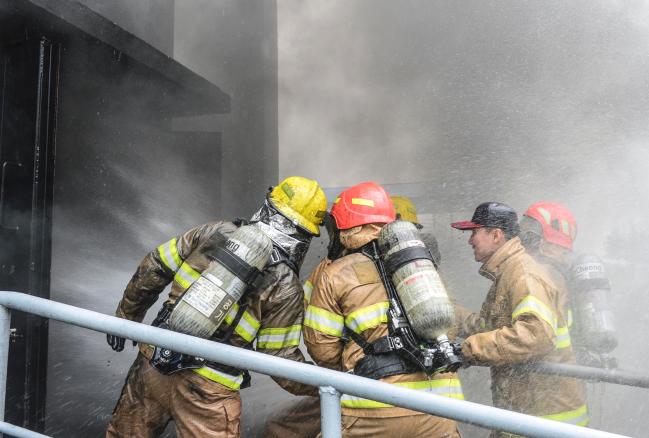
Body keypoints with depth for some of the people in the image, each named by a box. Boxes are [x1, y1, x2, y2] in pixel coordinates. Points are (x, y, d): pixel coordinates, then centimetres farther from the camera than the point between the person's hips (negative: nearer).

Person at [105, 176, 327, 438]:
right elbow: (281, 360, -7)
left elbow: (151, 271, 4)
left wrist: (125, 317, 19)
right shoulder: (284, 288, -12)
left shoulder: (212, 233, -2)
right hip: (206, 392, -4)